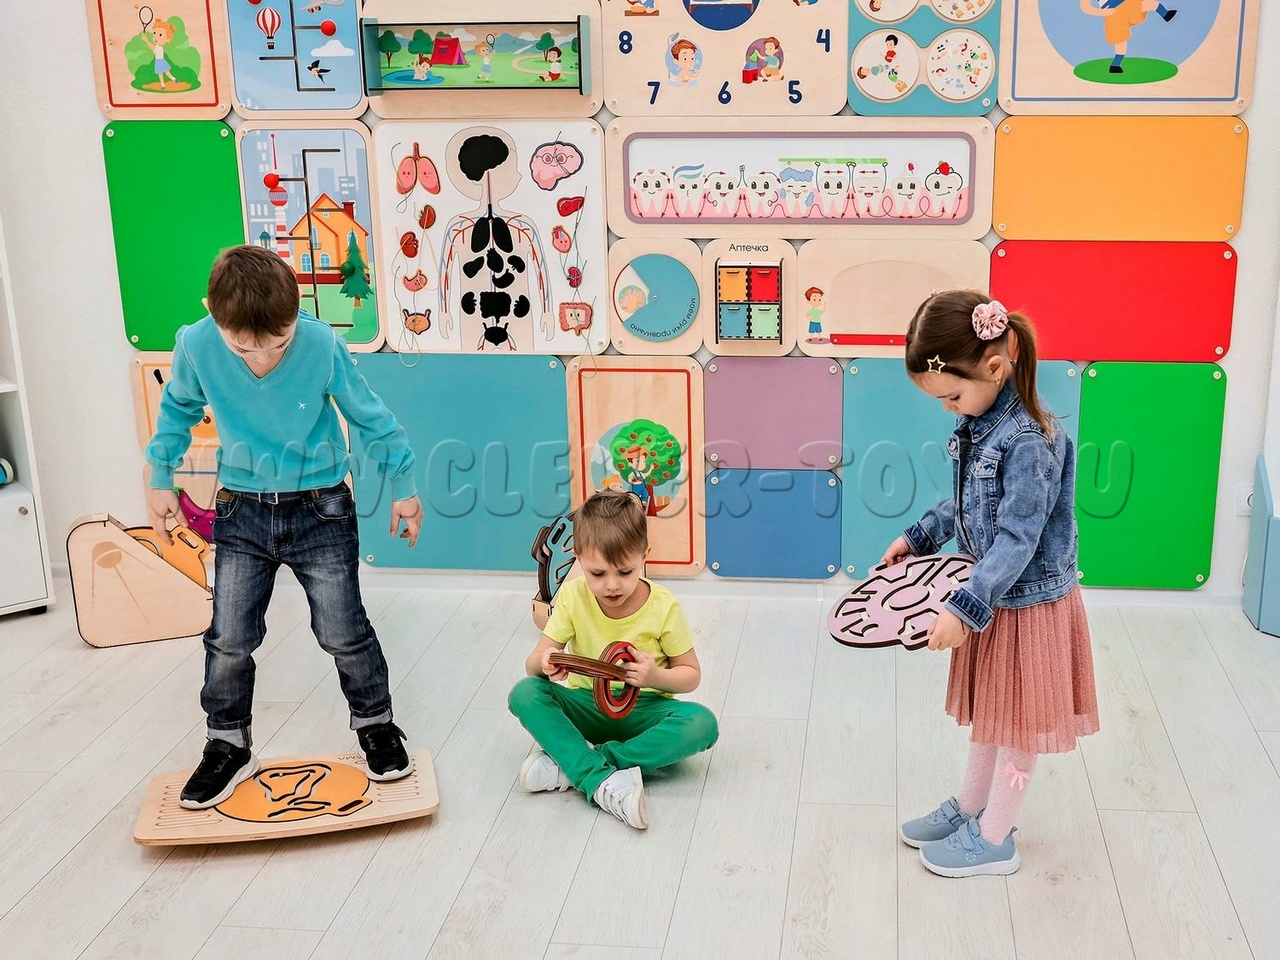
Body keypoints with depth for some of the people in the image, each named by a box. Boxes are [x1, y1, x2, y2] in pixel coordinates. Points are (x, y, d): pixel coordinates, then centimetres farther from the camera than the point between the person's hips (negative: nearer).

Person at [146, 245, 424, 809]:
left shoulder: (322, 345, -22)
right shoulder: (196, 346, -18)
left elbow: (368, 416, -6)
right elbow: (178, 409, 6)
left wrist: (402, 485, 2)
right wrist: (161, 478, 6)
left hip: (321, 509, -2)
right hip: (242, 511, 2)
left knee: (343, 633, 5)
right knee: (229, 641, 4)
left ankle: (375, 725, 29)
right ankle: (228, 747, 25)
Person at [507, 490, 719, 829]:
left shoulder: (663, 607, -12)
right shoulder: (573, 597, -8)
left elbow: (691, 674, -2)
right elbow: (532, 663, -6)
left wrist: (656, 677, -24)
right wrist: (544, 663, -32)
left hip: (643, 710, -1)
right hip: (587, 706, 1)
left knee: (701, 723, -32)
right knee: (524, 693, -26)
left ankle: (569, 765, -31)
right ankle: (602, 781, -40)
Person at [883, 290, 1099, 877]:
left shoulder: (1029, 440, -28)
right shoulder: (976, 423, -1)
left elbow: (1017, 540, -29)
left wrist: (965, 607, -31)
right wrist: (918, 537, 13)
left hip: (1029, 602, -8)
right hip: (993, 595, 8)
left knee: (1015, 722, 9)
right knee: (988, 712, 23)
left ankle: (994, 840, 24)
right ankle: (970, 806, 41)